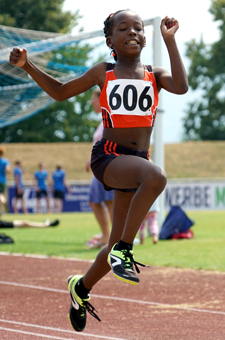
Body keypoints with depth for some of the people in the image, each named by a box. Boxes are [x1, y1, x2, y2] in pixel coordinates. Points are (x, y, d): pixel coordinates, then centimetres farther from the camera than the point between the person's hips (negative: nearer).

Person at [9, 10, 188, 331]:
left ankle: (81, 287, 36)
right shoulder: (103, 73, 8)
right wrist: (28, 66, 7)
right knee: (156, 176, -37)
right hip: (107, 156, -4)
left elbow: (181, 86, -12)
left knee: (117, 244, 8)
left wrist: (170, 40, -9)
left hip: (137, 162, 4)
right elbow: (60, 91, 19)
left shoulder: (155, 75, 10)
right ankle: (124, 249, -27)